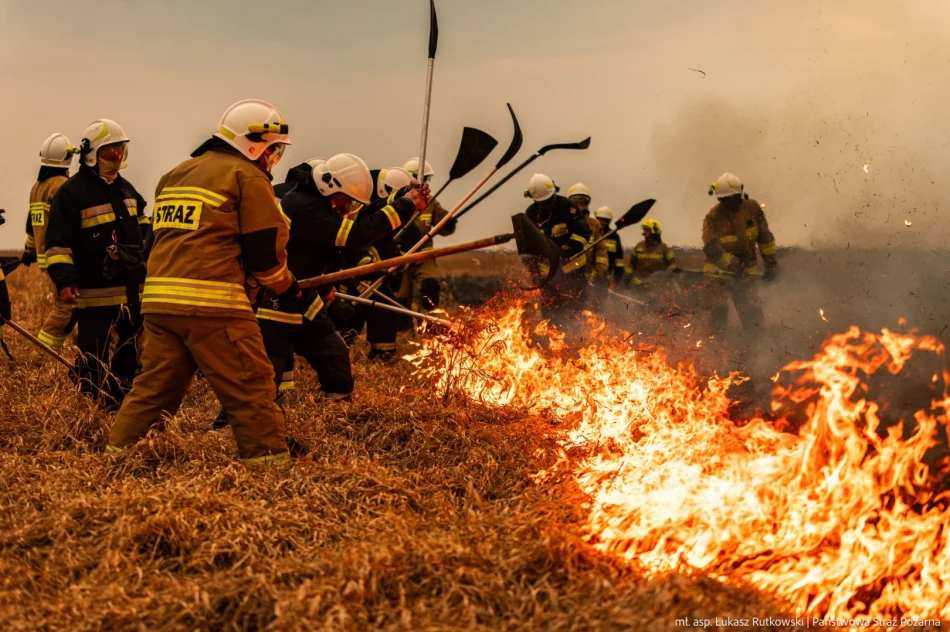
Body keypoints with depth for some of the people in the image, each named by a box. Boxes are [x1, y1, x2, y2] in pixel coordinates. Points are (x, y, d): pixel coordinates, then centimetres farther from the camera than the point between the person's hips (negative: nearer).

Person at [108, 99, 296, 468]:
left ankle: (119, 455, 16)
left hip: (159, 299, 8)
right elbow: (265, 250, -5)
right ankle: (269, 460, -1)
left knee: (154, 387, 14)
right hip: (212, 303, -8)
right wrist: (288, 286, 11)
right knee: (251, 390, -2)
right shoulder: (248, 177, -1)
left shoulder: (175, 175, 23)